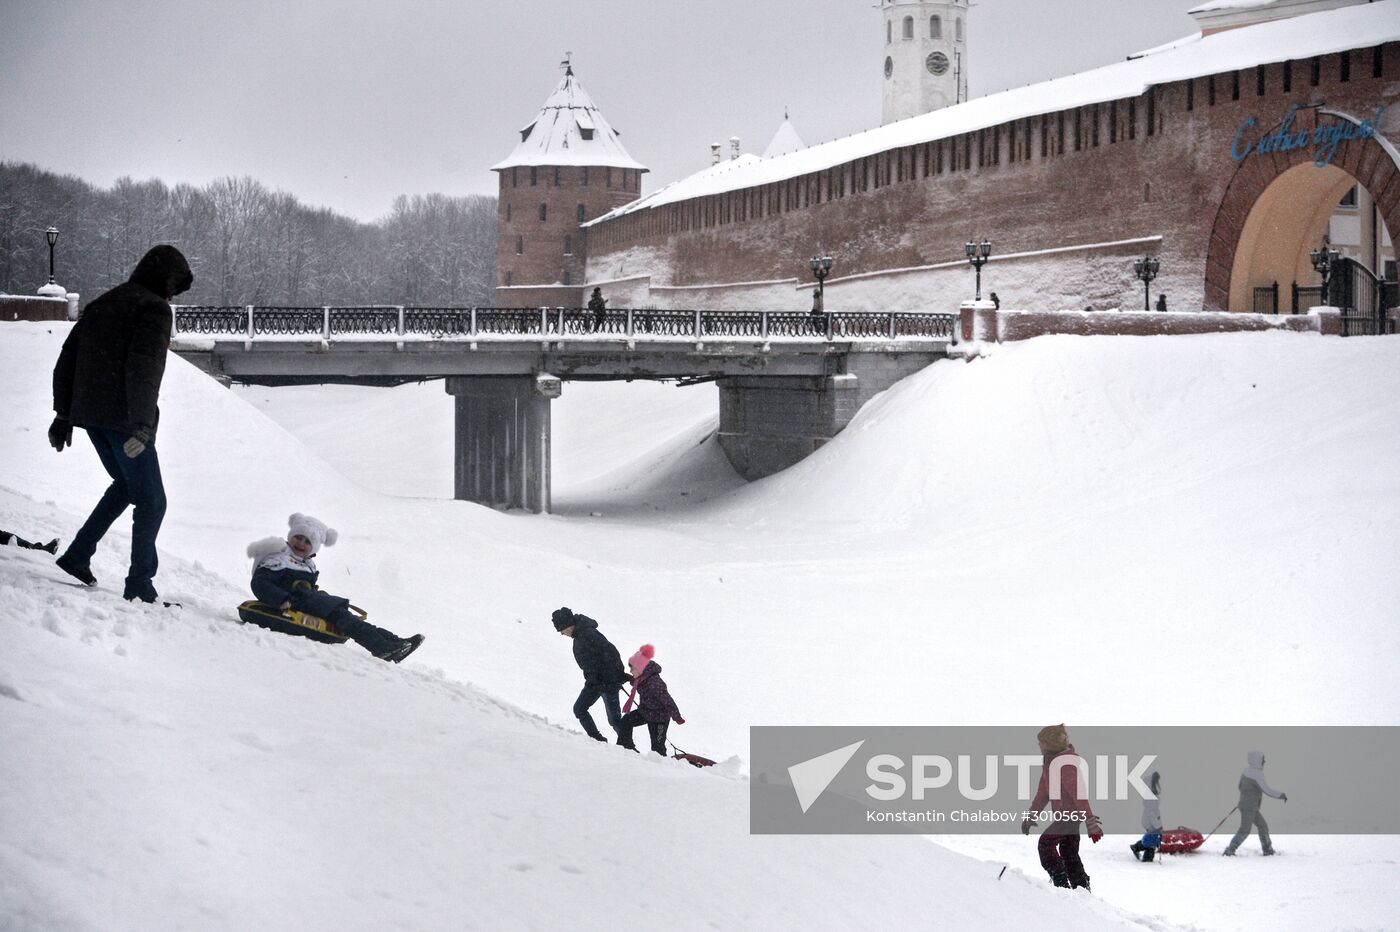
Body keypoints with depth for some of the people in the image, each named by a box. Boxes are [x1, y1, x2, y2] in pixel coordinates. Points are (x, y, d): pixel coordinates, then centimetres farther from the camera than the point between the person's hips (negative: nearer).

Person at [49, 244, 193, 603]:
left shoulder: (100, 306, 17)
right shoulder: (155, 310, -8)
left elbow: (66, 361, 19)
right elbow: (144, 369, -22)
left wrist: (63, 414, 23)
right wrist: (142, 424, -28)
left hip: (89, 414, 8)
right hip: (124, 418, -8)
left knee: (126, 484, 27)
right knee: (151, 500, 2)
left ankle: (78, 553, 18)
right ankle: (139, 584, -2)